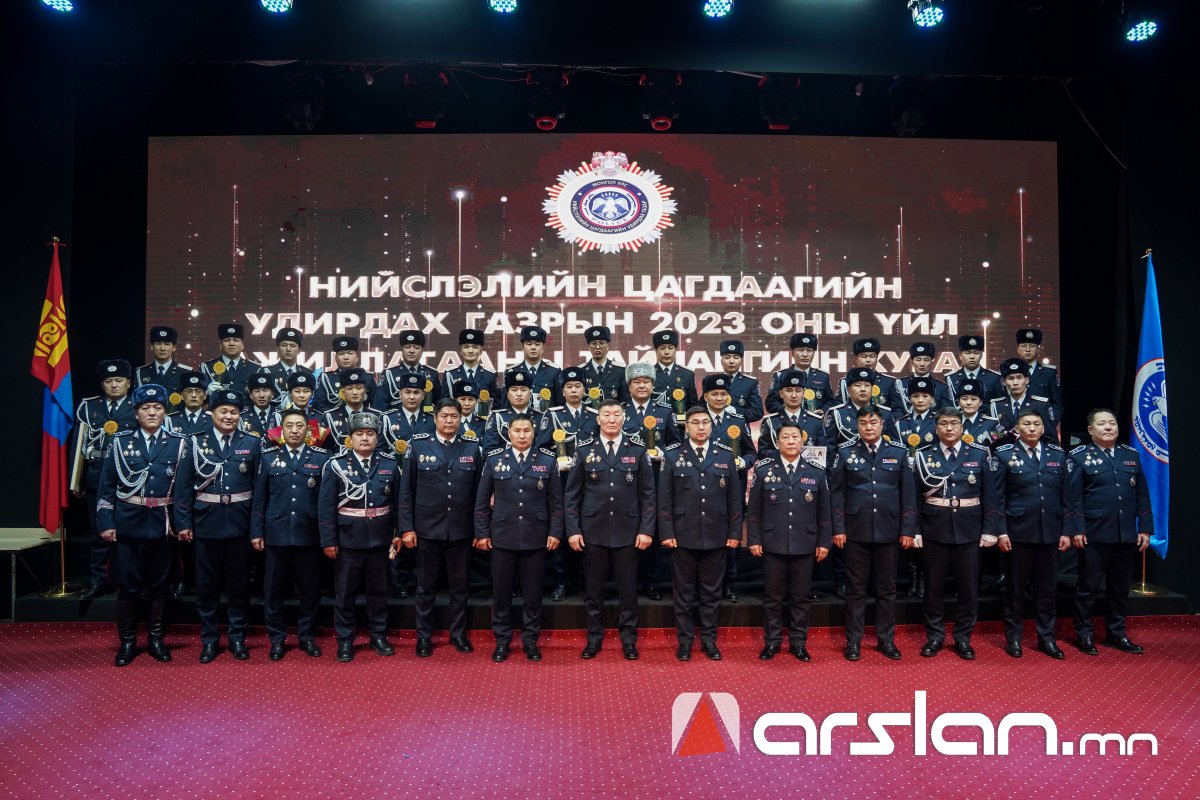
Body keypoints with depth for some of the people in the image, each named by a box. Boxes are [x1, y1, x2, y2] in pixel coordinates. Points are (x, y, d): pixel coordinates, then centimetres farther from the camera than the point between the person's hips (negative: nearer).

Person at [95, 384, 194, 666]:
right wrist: (105, 523, -4)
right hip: (128, 524, 0)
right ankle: (127, 641, 19)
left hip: (163, 524, 0)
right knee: (127, 585, 5)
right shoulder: (119, 442, 3)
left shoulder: (178, 444, 2)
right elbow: (106, 487, 3)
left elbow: (183, 488, -2)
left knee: (160, 584, 9)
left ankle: (156, 639, 22)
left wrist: (183, 523, -7)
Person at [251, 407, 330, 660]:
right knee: (274, 590, 8)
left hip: (310, 535, -1)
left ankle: (307, 636, 24)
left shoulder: (321, 457, 2)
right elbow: (259, 498, 7)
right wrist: (256, 531, 3)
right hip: (276, 534, 1)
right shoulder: (269, 457, 6)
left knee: (310, 589, 8)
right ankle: (277, 639, 23)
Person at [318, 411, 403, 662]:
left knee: (378, 590, 14)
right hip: (348, 540, -2)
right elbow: (325, 506, -6)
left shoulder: (390, 464, 1)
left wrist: (399, 533, 2)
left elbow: (399, 501, 5)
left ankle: (378, 635, 29)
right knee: (345, 592, 8)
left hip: (380, 538, 2)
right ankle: (345, 640, 23)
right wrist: (328, 540, -8)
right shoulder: (335, 465, -6)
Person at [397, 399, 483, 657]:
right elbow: (406, 491, -1)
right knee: (426, 586, 10)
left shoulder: (472, 448, 3)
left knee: (459, 586, 12)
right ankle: (424, 636, 24)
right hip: (427, 529, -1)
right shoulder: (418, 446, -1)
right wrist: (406, 528, -5)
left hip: (461, 530, 1)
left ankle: (458, 632, 28)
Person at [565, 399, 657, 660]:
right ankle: (594, 638, 23)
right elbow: (572, 494, 3)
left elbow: (647, 494, 3)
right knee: (594, 589, 9)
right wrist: (572, 530, -3)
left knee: (628, 589, 7)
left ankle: (629, 639, 21)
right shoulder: (584, 450, 1)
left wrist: (647, 530, -4)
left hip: (627, 532, 0)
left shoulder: (638, 450, 2)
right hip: (593, 531, 0)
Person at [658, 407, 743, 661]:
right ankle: (685, 640, 20)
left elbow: (735, 497, 6)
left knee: (712, 592, 11)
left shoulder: (726, 455, 5)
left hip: (716, 537, 2)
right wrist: (666, 532, -6)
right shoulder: (672, 455, 0)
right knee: (683, 592, 8)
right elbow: (665, 497, -1)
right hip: (683, 536, -1)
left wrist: (735, 533, 3)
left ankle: (709, 639, 24)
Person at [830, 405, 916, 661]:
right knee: (856, 588, 7)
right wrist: (838, 529, -4)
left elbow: (908, 493, 3)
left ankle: (886, 639, 23)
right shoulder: (846, 452, 0)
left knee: (887, 588, 10)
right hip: (856, 531, -1)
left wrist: (908, 530, -1)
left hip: (889, 532, 1)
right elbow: (837, 493, 1)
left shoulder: (899, 452, 2)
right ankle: (853, 640, 17)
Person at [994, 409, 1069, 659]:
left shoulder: (1058, 454, 8)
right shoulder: (1005, 455, -2)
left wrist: (1066, 531, 4)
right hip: (1018, 532, -3)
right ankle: (1013, 637, 18)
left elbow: (1065, 495, 9)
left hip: (1050, 533, 3)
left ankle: (1046, 637, 22)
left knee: (1046, 587, 10)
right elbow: (999, 497, -3)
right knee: (1015, 587, 6)